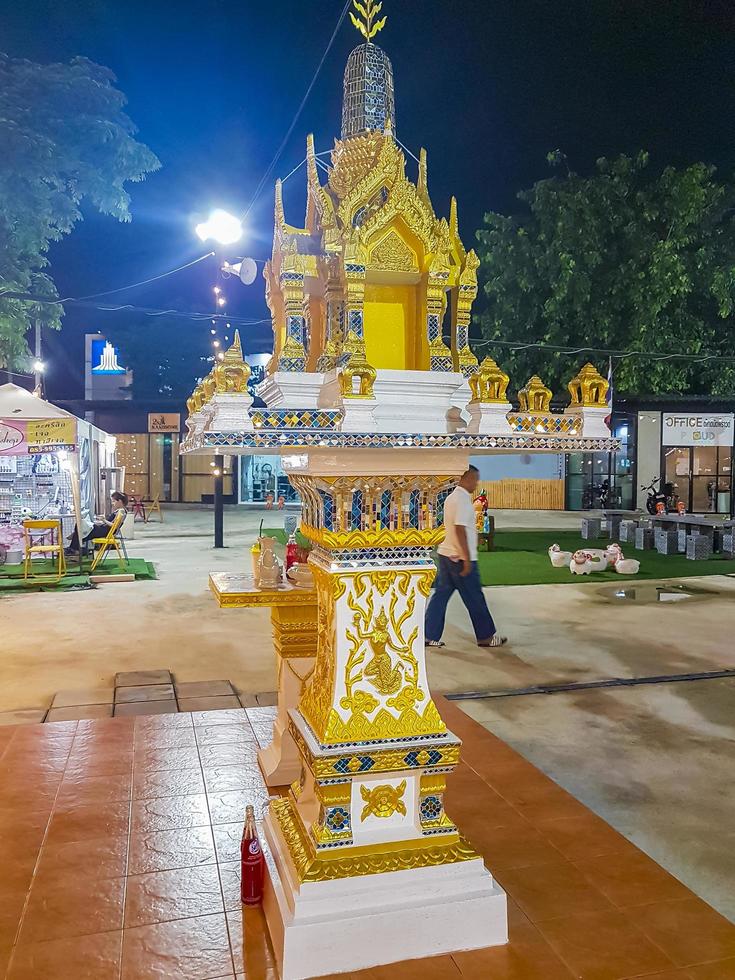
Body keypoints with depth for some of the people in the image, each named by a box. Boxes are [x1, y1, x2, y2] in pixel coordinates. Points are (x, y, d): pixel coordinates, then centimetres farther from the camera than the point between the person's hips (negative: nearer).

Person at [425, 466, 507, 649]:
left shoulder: (451, 497, 13)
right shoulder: (463, 499, -17)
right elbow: (460, 530, -22)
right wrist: (467, 559, -20)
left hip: (446, 554, 9)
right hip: (460, 558, -9)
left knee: (441, 594, 9)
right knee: (475, 599, 4)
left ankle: (430, 636, 11)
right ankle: (486, 636, 16)